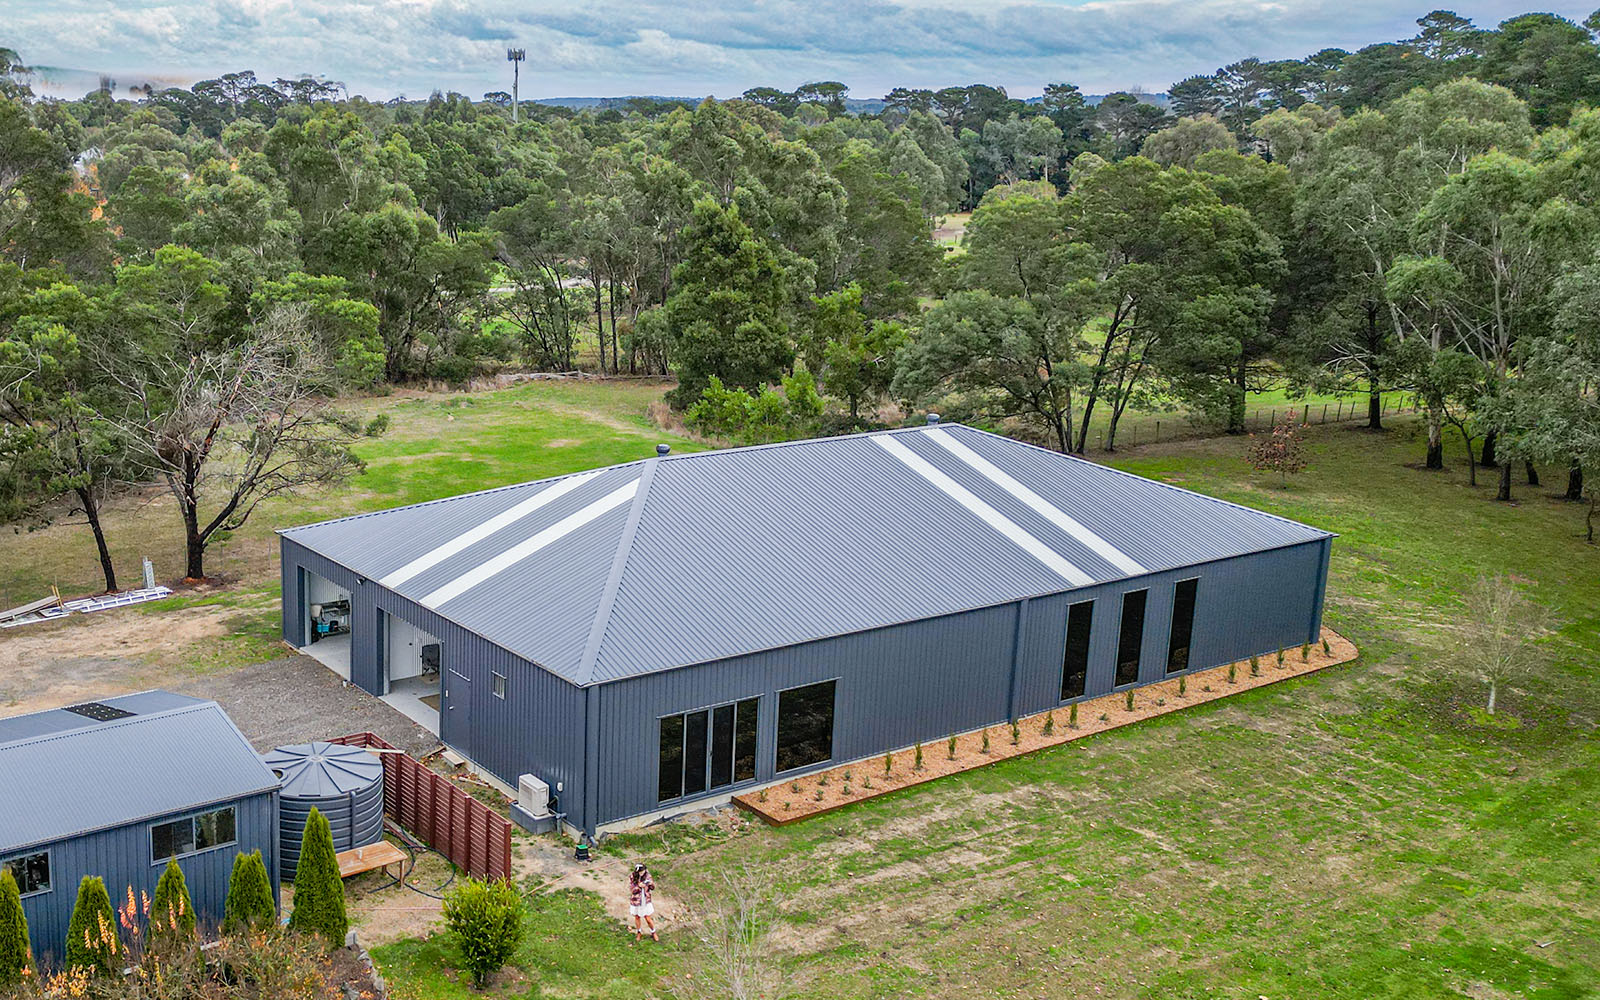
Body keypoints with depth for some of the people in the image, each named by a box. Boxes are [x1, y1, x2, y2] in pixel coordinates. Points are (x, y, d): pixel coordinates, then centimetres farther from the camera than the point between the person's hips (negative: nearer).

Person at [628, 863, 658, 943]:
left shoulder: (647, 876, -12)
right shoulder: (632, 878, -18)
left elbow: (653, 888, -5)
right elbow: (632, 890, -17)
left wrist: (651, 884, -28)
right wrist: (639, 886, -34)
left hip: (646, 901, 0)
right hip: (636, 901, 0)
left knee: (648, 919, 8)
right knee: (637, 918, 20)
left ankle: (653, 933, 33)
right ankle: (639, 932, 44)